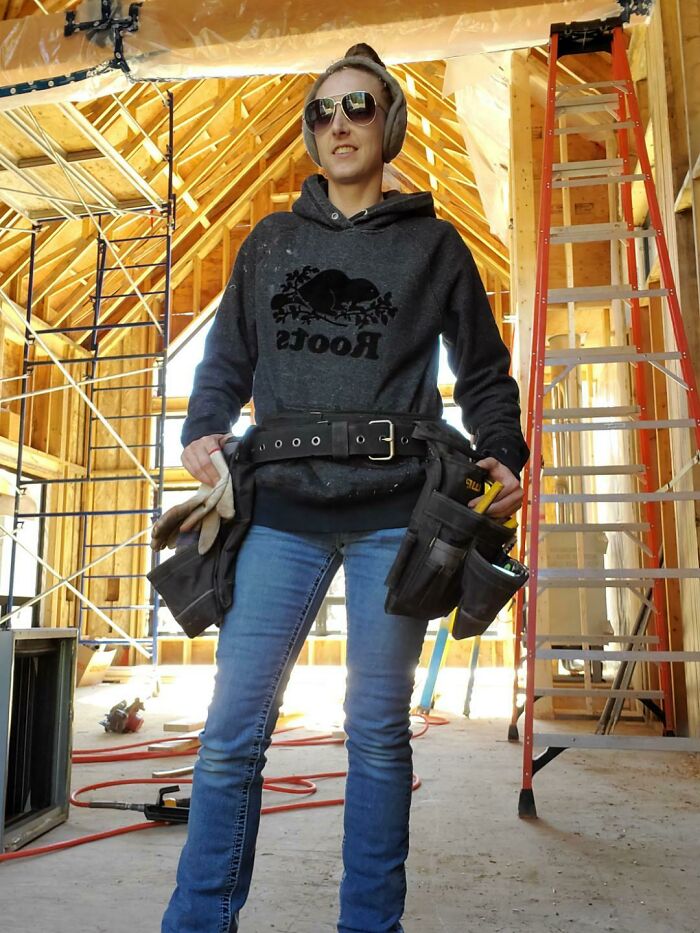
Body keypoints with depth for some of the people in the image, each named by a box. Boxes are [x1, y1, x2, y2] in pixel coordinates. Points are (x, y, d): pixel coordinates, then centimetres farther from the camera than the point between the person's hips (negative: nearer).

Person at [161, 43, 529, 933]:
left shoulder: (432, 242, 13)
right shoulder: (270, 241, 17)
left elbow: (483, 370, 14)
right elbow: (227, 357, 18)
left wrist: (501, 455, -1)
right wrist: (203, 431, 0)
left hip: (394, 513, -1)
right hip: (282, 509, 2)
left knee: (378, 729, 6)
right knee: (233, 724, 0)